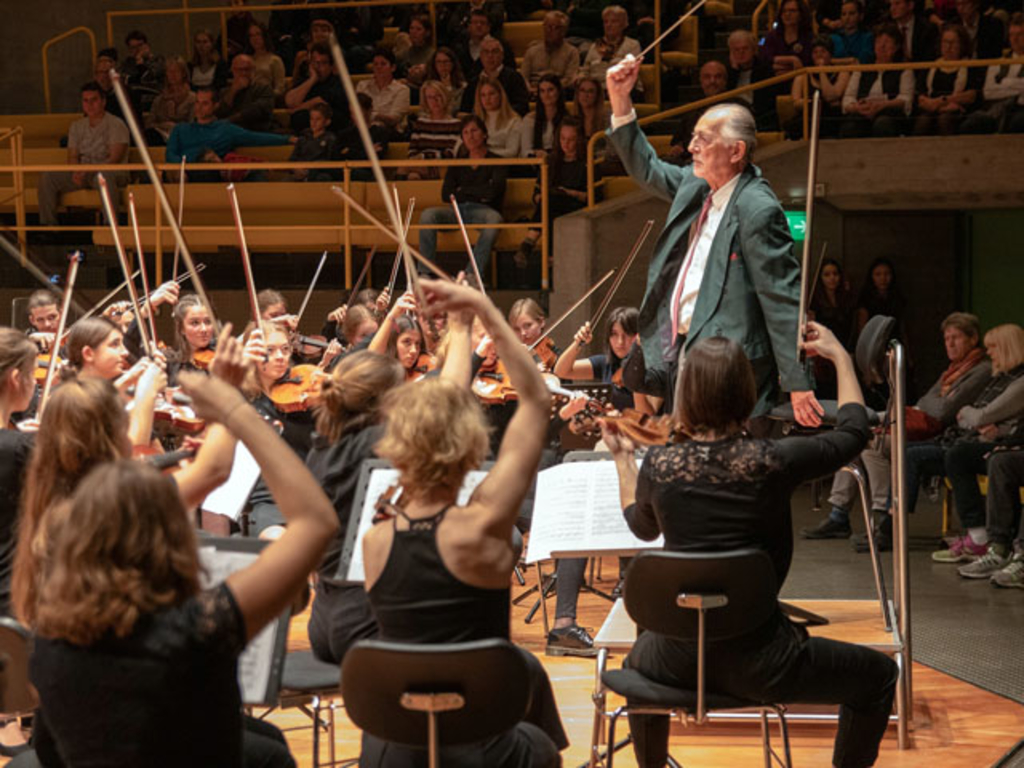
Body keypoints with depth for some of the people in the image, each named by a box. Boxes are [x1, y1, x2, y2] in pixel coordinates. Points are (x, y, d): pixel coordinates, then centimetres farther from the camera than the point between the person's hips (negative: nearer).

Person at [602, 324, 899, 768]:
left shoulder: (658, 466, -7)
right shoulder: (771, 463, -15)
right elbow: (853, 431, 4)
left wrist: (622, 458, 28)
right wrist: (839, 356, 18)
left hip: (678, 663, 4)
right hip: (757, 666, -3)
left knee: (640, 661, 40)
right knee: (878, 677, 19)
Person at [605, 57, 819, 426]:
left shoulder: (757, 210, -17)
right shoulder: (697, 185, 9)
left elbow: (784, 302, -18)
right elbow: (647, 169, 28)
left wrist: (798, 385, -20)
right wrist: (621, 101, 17)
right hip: (678, 355, 9)